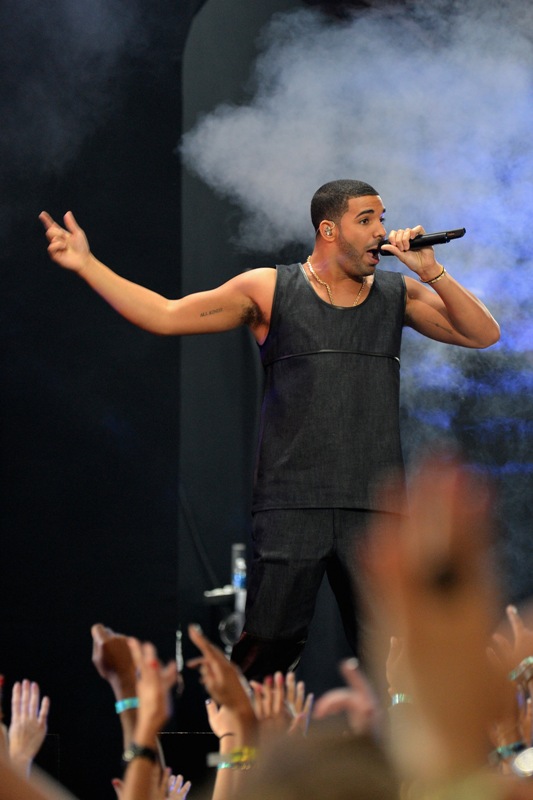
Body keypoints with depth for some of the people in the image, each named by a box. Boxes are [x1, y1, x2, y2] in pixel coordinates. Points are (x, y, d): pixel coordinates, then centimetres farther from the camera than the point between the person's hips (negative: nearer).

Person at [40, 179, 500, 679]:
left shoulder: (399, 294, 12)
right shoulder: (269, 290, 5)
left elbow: (483, 334, 7)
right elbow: (165, 316, 3)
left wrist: (431, 272, -4)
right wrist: (86, 264, -2)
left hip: (373, 511, 2)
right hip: (291, 505, -2)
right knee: (267, 650, -6)